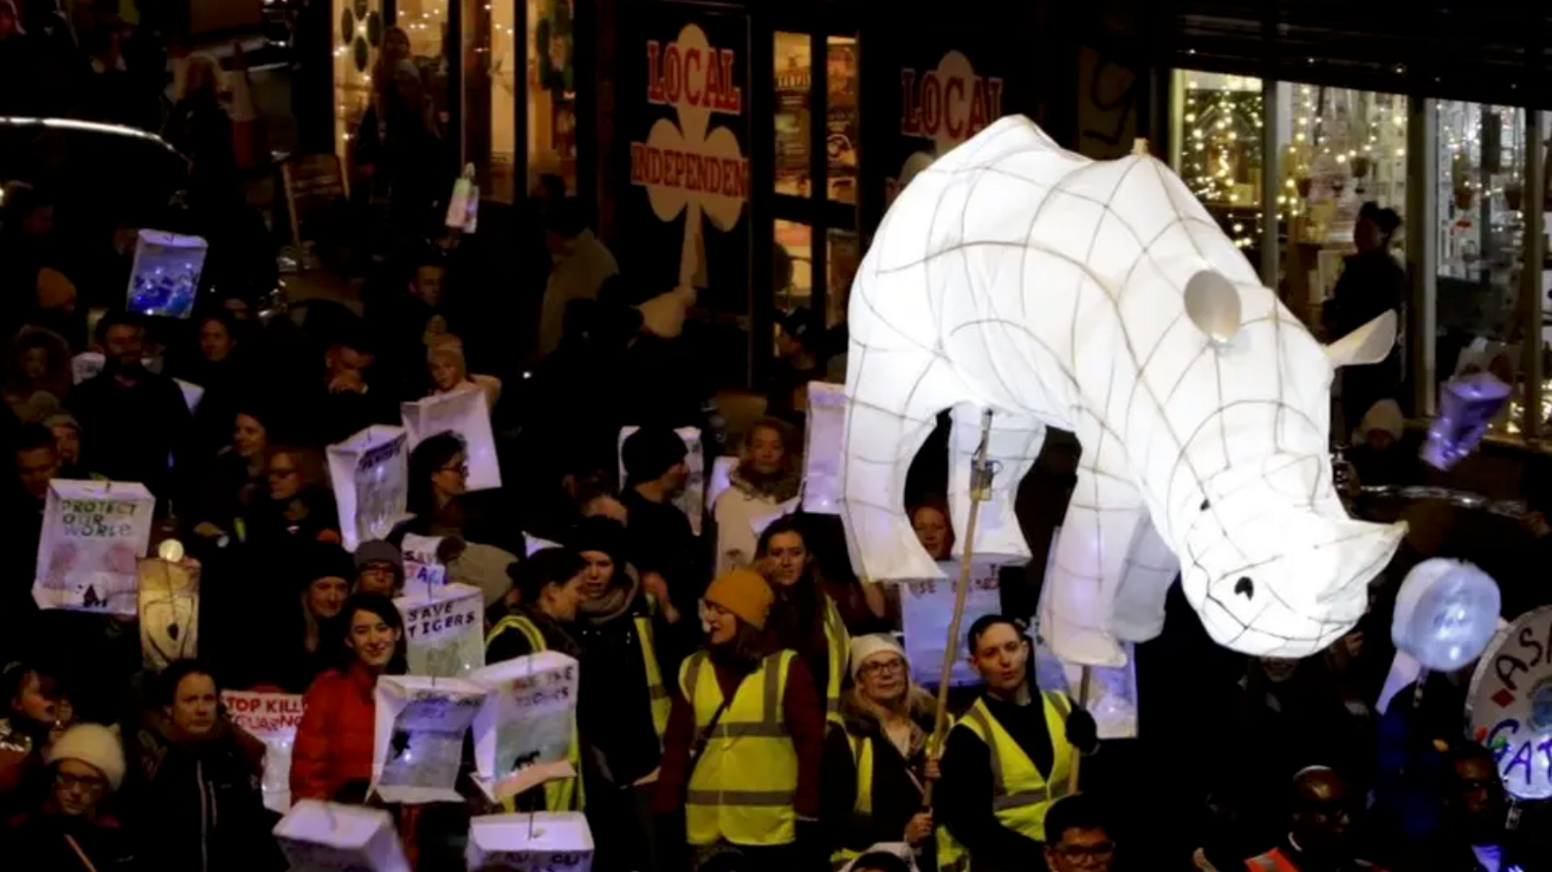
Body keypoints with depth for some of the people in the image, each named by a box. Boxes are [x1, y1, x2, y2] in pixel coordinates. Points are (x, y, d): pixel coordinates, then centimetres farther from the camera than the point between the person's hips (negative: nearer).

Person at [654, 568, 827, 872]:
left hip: (771, 834, -3)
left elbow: (810, 746, -3)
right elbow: (676, 746, 10)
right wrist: (667, 815, 4)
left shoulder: (786, 668, -2)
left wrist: (808, 819, -7)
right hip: (706, 833, 3)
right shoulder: (693, 669, 9)